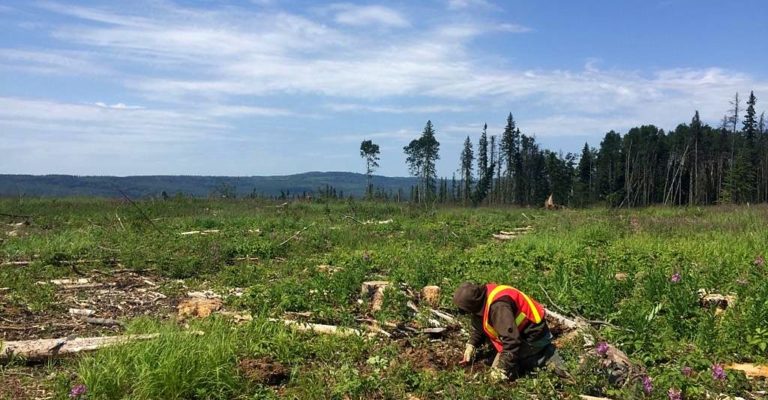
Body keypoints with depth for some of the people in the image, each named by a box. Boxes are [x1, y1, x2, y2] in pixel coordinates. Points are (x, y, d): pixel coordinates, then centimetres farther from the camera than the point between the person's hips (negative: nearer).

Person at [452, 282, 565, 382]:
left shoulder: (498, 306, -33)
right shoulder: (482, 299, -3)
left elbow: (511, 341, -33)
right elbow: (479, 326, 15)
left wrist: (502, 369, -26)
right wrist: (471, 345, 6)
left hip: (533, 336, -10)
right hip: (523, 331, 10)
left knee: (497, 374, -11)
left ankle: (546, 359, -6)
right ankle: (546, 353, 16)